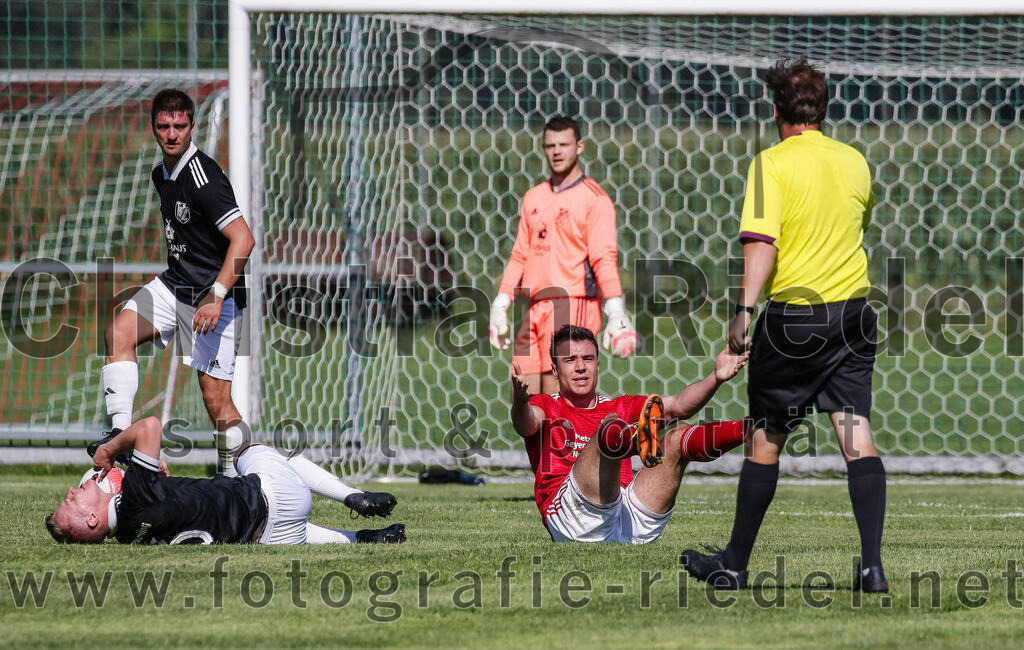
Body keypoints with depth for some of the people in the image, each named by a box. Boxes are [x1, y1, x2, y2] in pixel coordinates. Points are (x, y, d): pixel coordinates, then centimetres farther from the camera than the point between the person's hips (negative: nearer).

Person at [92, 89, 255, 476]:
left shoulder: (203, 176, -21)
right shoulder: (161, 175, 8)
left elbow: (243, 239, -27)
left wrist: (216, 296, -31)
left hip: (215, 298, -8)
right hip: (174, 284, 8)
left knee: (215, 396, -8)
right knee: (118, 334, -15)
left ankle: (234, 476, 6)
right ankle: (120, 431, -16)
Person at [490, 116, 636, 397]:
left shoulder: (594, 199, -3)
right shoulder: (533, 198, 17)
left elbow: (604, 259, -11)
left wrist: (616, 313, -20)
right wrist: (500, 307, 16)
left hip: (573, 308, -7)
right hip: (535, 309, 7)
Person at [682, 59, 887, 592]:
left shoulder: (772, 163, -8)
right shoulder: (854, 162, 8)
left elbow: (762, 243, -18)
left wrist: (744, 312, -23)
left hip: (793, 318, -4)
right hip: (853, 313, 4)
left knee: (765, 440, 7)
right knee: (856, 433, -1)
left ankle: (734, 564, 17)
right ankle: (872, 564, -12)